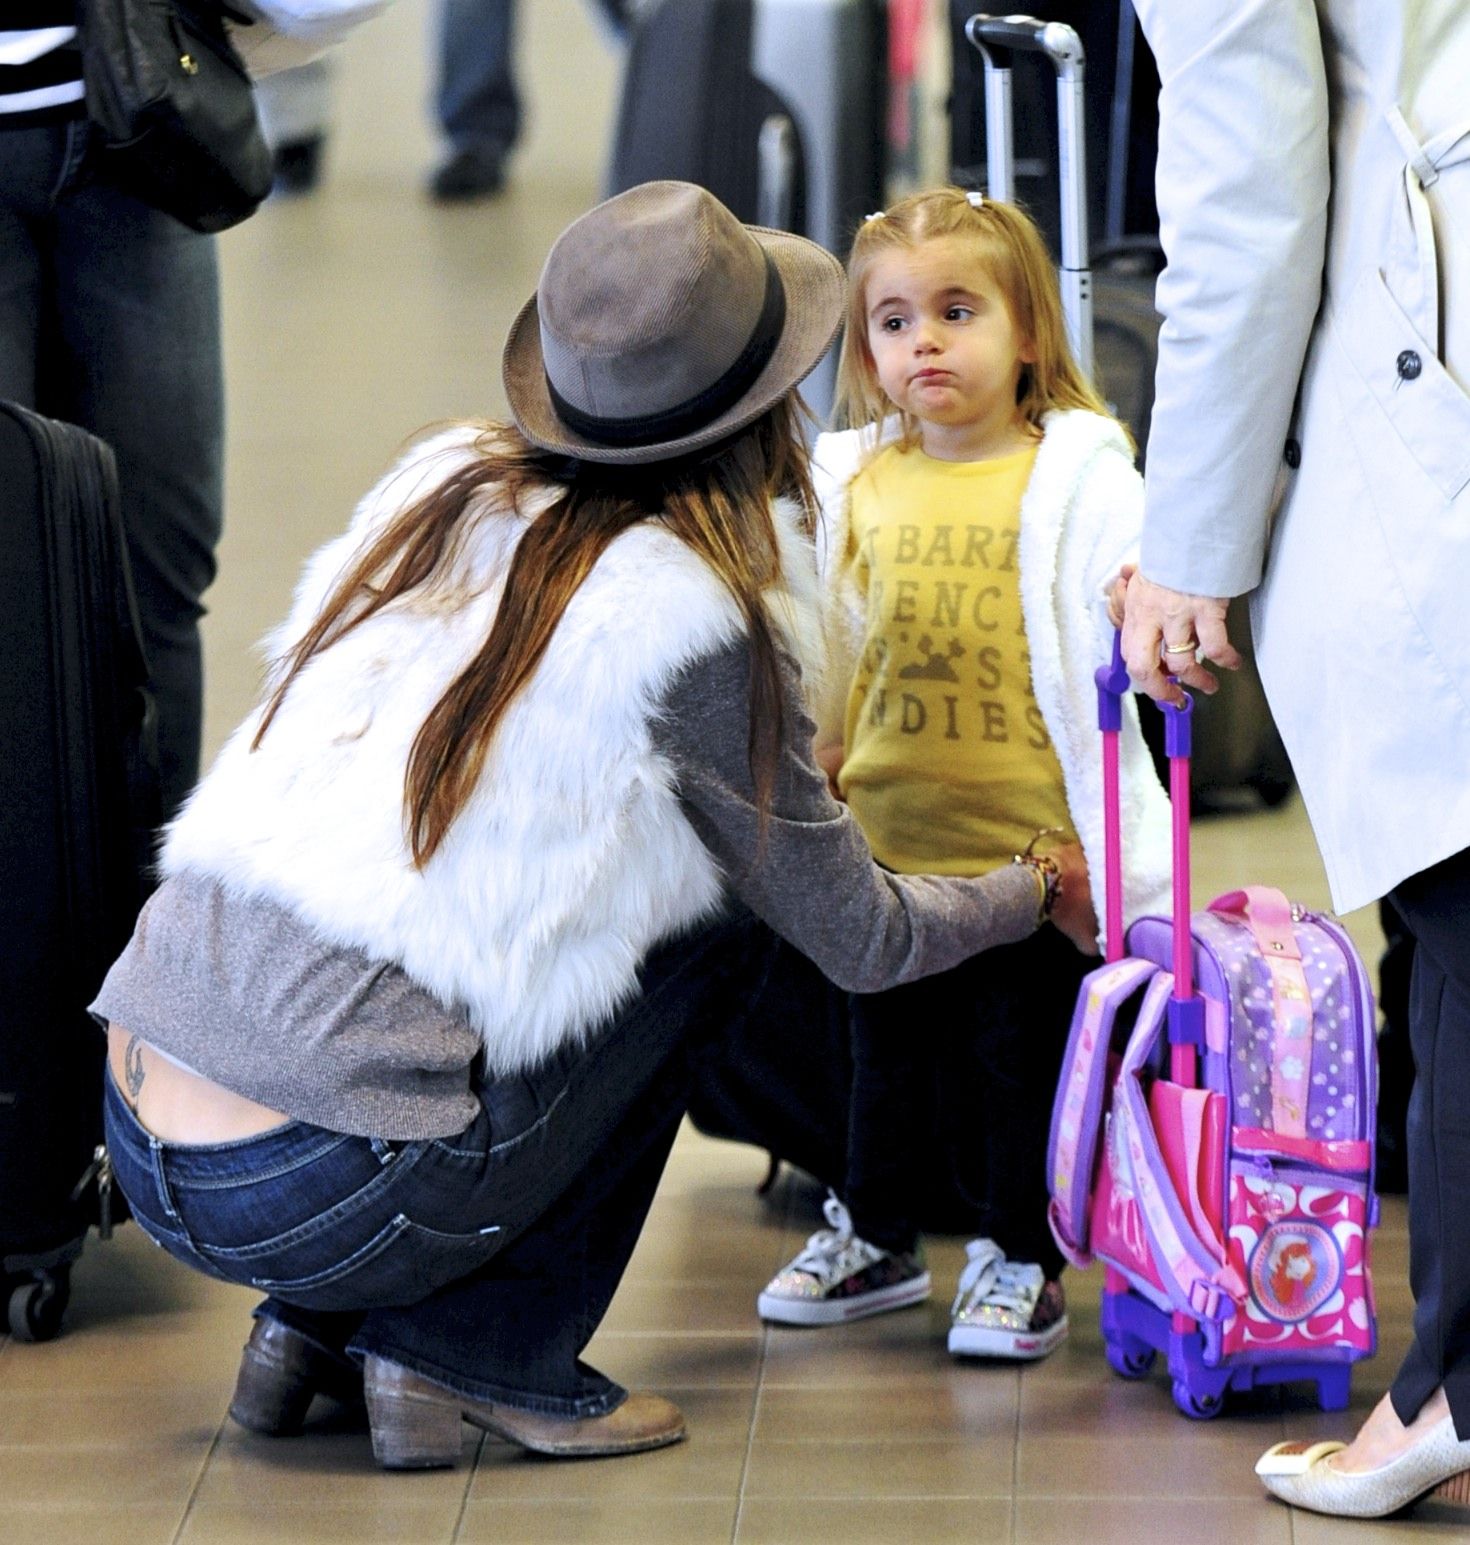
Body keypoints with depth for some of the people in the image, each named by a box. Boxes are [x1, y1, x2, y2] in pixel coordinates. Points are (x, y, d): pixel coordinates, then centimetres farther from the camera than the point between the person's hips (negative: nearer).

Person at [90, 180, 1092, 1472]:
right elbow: (861, 940, 5)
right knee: (718, 915, 9)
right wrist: (1036, 890, 26)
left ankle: (311, 1330, 20)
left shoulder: (442, 486, 8)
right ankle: (488, 1355, 7)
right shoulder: (693, 619, -8)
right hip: (314, 1199, -7)